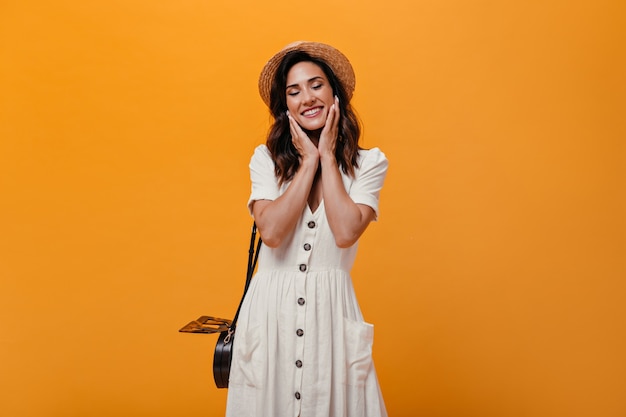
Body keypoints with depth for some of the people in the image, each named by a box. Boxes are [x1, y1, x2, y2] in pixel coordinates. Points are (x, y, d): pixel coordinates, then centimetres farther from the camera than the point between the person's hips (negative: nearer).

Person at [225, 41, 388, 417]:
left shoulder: (369, 163, 0)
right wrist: (308, 161, -9)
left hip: (331, 310, 0)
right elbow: (272, 232, -14)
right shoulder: (266, 159, 1)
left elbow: (346, 233, -15)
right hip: (272, 310, 1)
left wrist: (327, 156, -8)